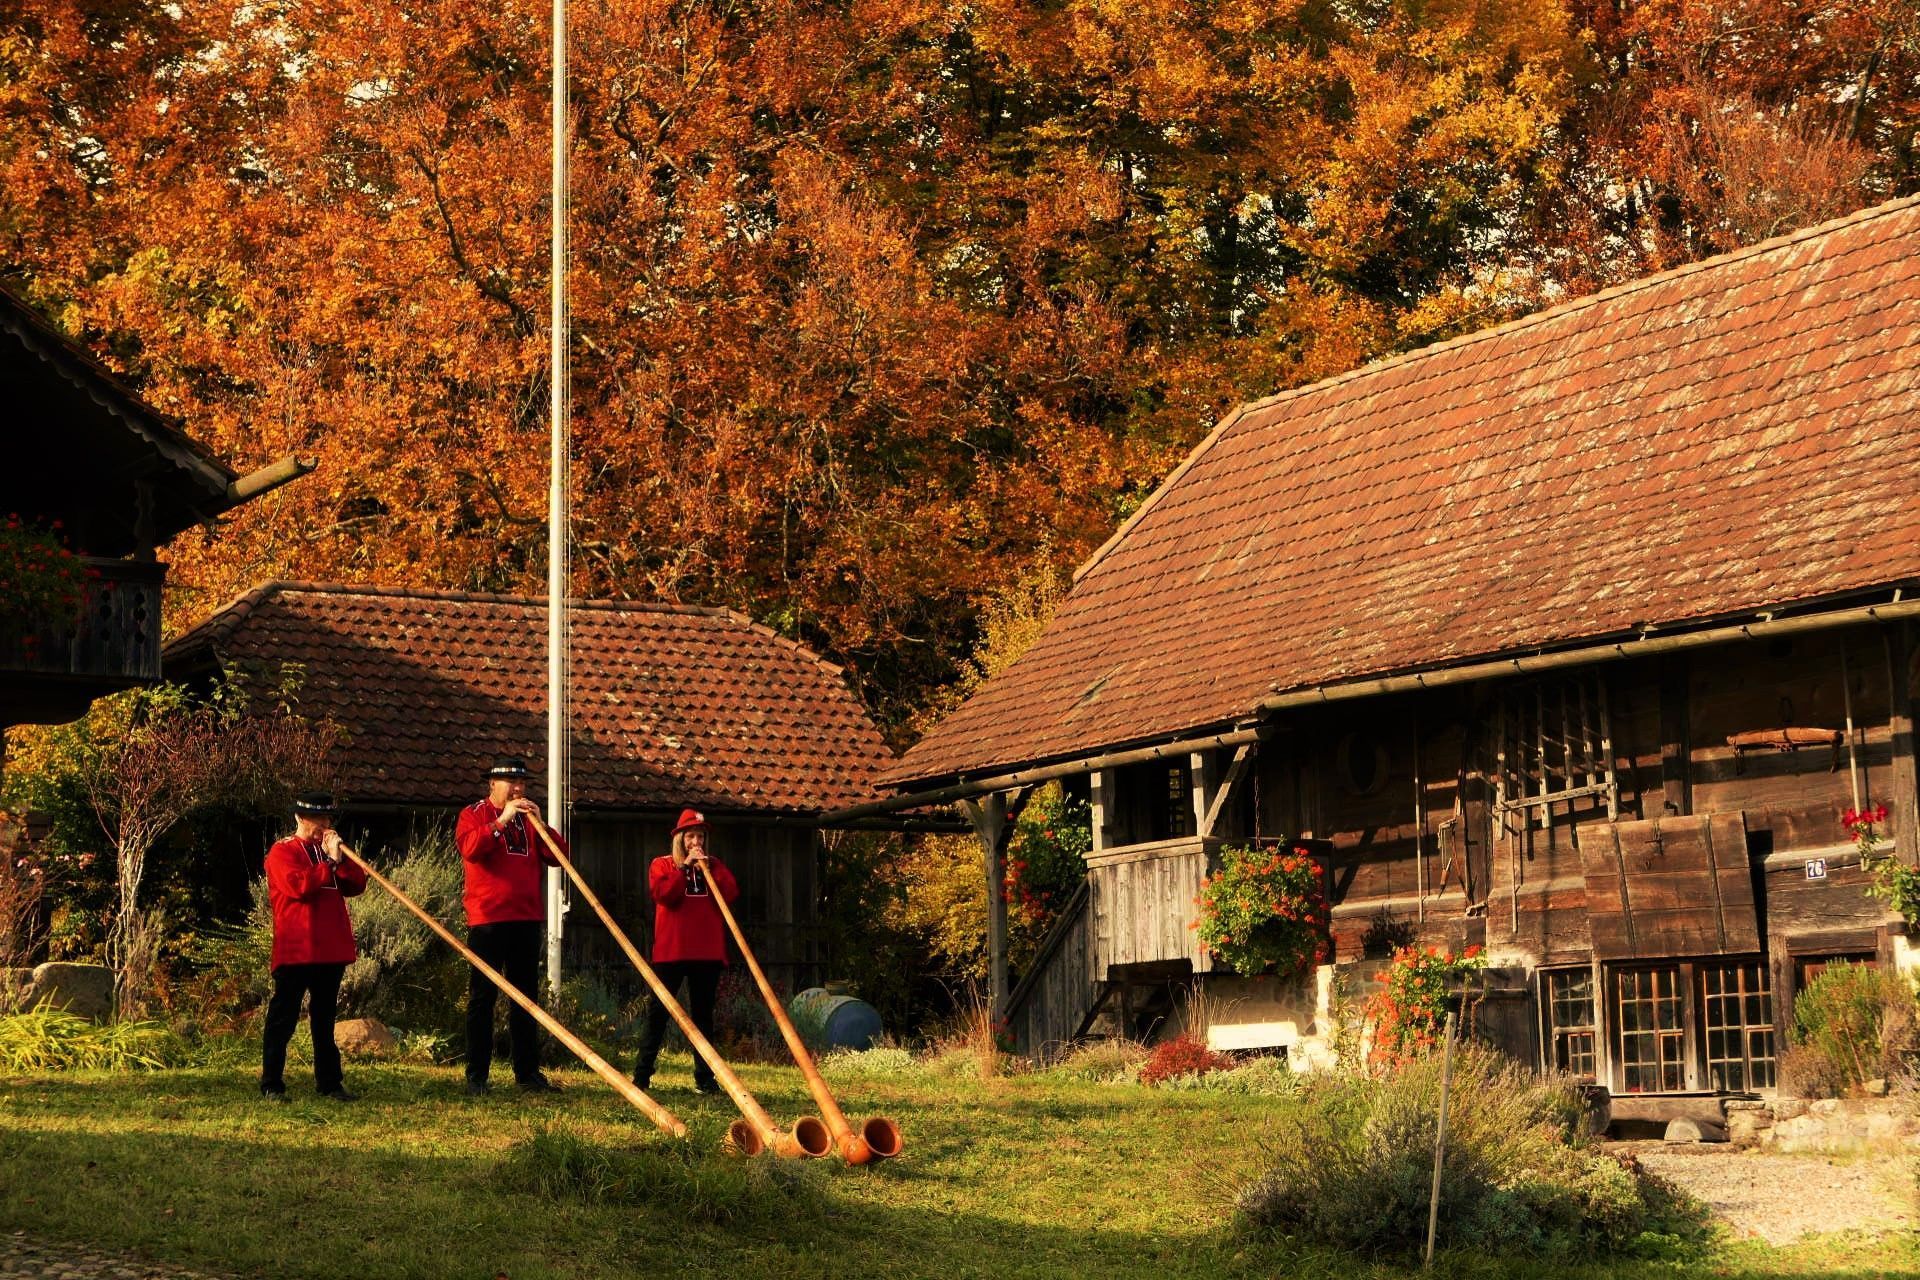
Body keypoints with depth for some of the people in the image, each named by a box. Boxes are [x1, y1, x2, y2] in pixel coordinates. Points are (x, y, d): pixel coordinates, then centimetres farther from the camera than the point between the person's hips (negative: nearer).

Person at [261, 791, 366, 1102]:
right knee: (283, 1017, -4)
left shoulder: (330, 848, 18)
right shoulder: (282, 852, -3)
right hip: (295, 950, -7)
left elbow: (356, 885, 9)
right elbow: (298, 885, -20)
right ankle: (271, 1085, -2)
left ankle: (329, 1082, 17)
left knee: (324, 1018, 12)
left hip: (331, 949, 7)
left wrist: (341, 859, -6)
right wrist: (330, 862, -15)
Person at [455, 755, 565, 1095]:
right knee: (483, 996, -3)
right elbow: (470, 848, -18)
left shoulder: (530, 817, 17)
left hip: (527, 919, 5)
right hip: (487, 919, -5)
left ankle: (527, 1073, 12)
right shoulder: (475, 814, 2)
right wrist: (502, 820, -20)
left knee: (526, 997, 8)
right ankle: (476, 1076, -1)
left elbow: (558, 856, 6)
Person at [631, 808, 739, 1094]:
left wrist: (707, 868, -9)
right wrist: (684, 866, -13)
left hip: (708, 952, 3)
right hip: (670, 950, -3)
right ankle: (642, 1073, 1)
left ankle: (704, 1076, 7)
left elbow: (732, 894, -2)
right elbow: (663, 894, -13)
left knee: (703, 1013, 6)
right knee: (659, 1011, -2)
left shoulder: (715, 866, 15)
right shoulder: (662, 865, 7)